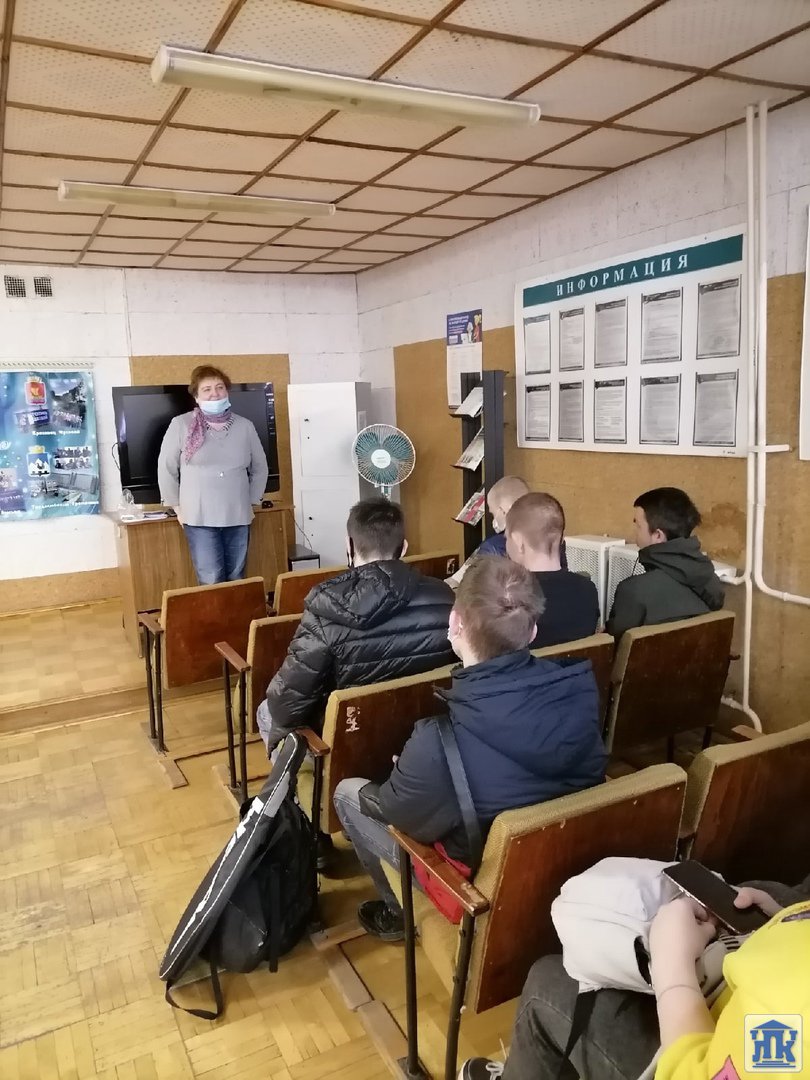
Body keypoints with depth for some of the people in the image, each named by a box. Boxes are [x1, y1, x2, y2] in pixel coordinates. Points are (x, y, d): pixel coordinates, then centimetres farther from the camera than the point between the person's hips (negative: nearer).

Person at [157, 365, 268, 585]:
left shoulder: (245, 426, 6)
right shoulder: (181, 425, -3)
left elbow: (259, 468, 17)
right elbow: (166, 469, 4)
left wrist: (251, 502, 12)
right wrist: (178, 507, 3)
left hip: (238, 518, 3)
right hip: (200, 519, -3)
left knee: (237, 581, 9)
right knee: (211, 583, -7)